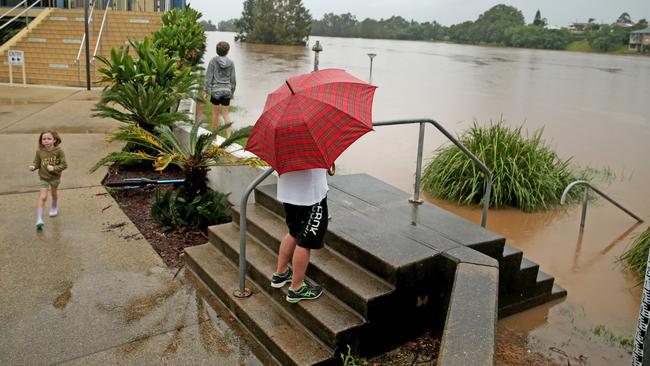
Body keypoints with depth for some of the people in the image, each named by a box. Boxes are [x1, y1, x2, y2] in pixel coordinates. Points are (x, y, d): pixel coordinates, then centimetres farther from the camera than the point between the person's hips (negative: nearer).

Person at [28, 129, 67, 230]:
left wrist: (54, 168, -28)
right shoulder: (39, 152, -11)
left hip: (55, 177, 0)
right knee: (43, 197, -10)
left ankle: (54, 208, 55)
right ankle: (39, 220, -11)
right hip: (43, 177, 0)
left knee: (54, 193, 25)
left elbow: (64, 165, -16)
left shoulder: (58, 151, -17)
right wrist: (33, 167, -23)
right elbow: (37, 162, -2)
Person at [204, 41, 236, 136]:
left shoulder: (213, 60, -8)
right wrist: (232, 92, 15)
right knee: (226, 113, 9)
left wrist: (206, 92, -3)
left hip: (215, 90, -2)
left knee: (215, 113, 12)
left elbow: (208, 77, -9)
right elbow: (233, 79, 3)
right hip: (226, 90, 2)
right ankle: (229, 135, -4)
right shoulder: (231, 63, -2)